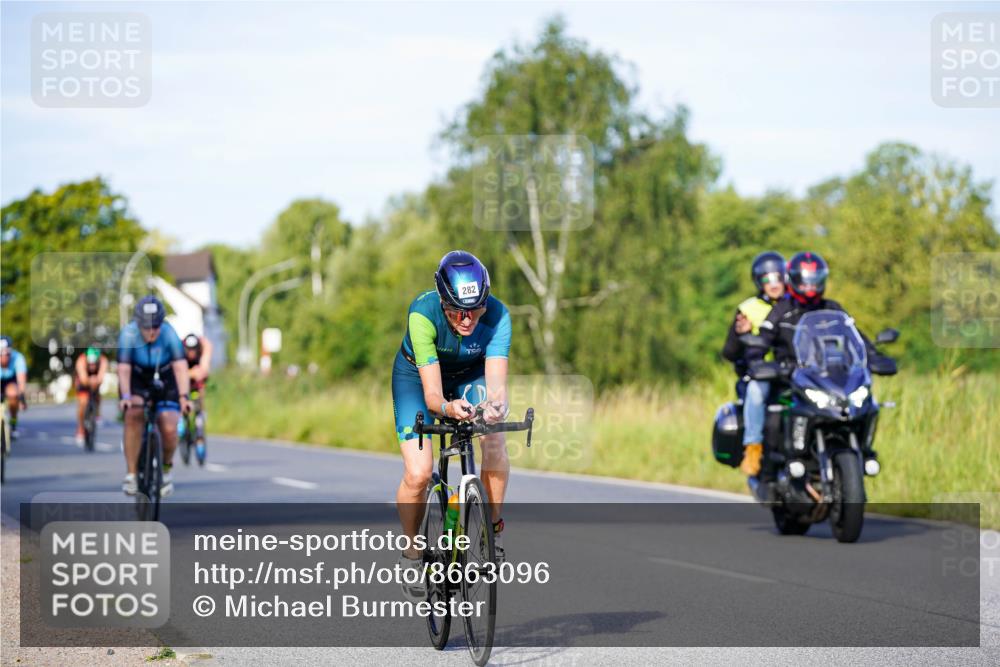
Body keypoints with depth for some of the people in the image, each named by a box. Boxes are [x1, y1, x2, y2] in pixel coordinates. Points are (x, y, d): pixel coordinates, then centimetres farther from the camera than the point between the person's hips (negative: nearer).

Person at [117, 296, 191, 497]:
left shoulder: (169, 333, -27)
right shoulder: (128, 334, -27)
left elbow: (180, 366, -35)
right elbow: (123, 368, -35)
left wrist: (184, 396, -48)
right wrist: (125, 396, -50)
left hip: (164, 381, 1)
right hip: (137, 380, 0)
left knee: (169, 429, -17)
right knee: (133, 414, -30)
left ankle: (167, 467, 15)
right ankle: (131, 473, -21)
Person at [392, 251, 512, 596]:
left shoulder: (496, 315, -32)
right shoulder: (423, 313, -37)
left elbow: (496, 379, -41)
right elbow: (431, 392, -41)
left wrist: (496, 405, -64)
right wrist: (447, 407, -63)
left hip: (470, 374, 2)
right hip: (417, 375, -2)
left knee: (494, 441, -28)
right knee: (418, 474, -18)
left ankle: (493, 527, -7)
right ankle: (411, 554, 7)